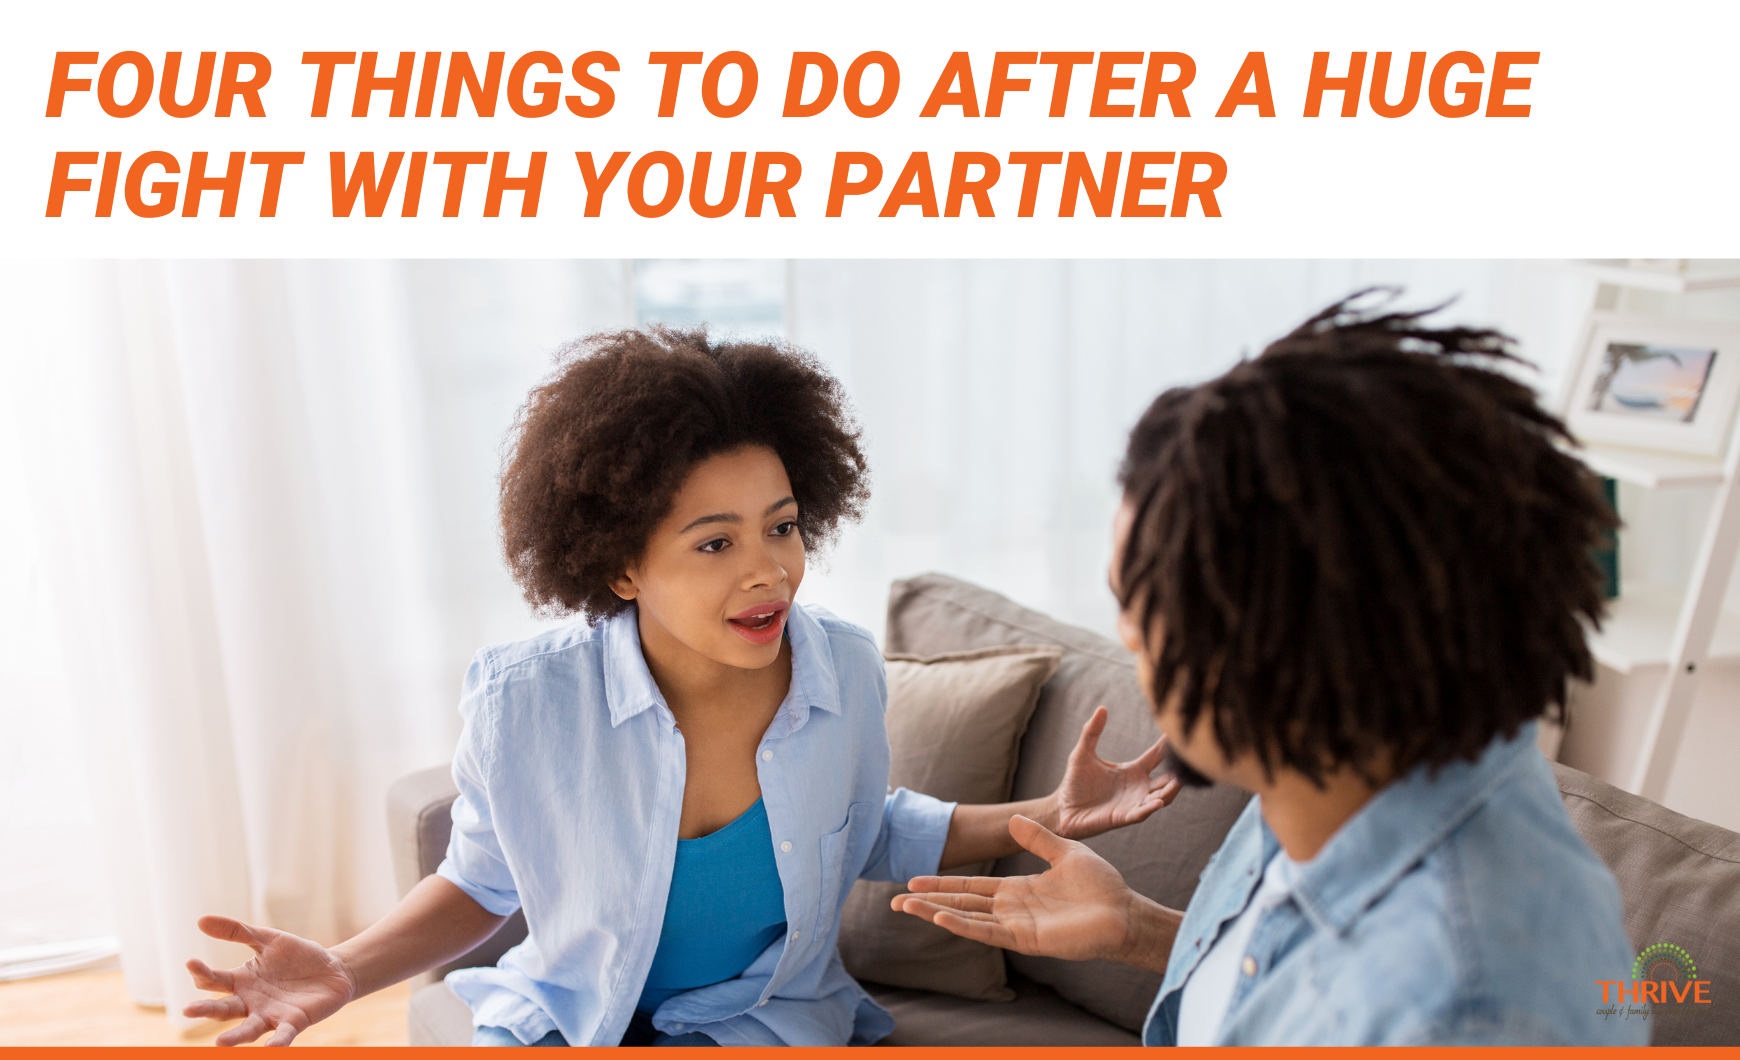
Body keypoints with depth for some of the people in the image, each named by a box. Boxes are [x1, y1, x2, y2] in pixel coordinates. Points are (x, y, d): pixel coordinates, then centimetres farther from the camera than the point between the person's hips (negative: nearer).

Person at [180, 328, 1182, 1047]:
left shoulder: (845, 671, -15)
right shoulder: (524, 702, -21)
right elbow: (482, 883, -1)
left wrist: (1044, 817, -4)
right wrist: (347, 971, -18)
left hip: (773, 1021, 1)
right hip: (564, 1023, 0)